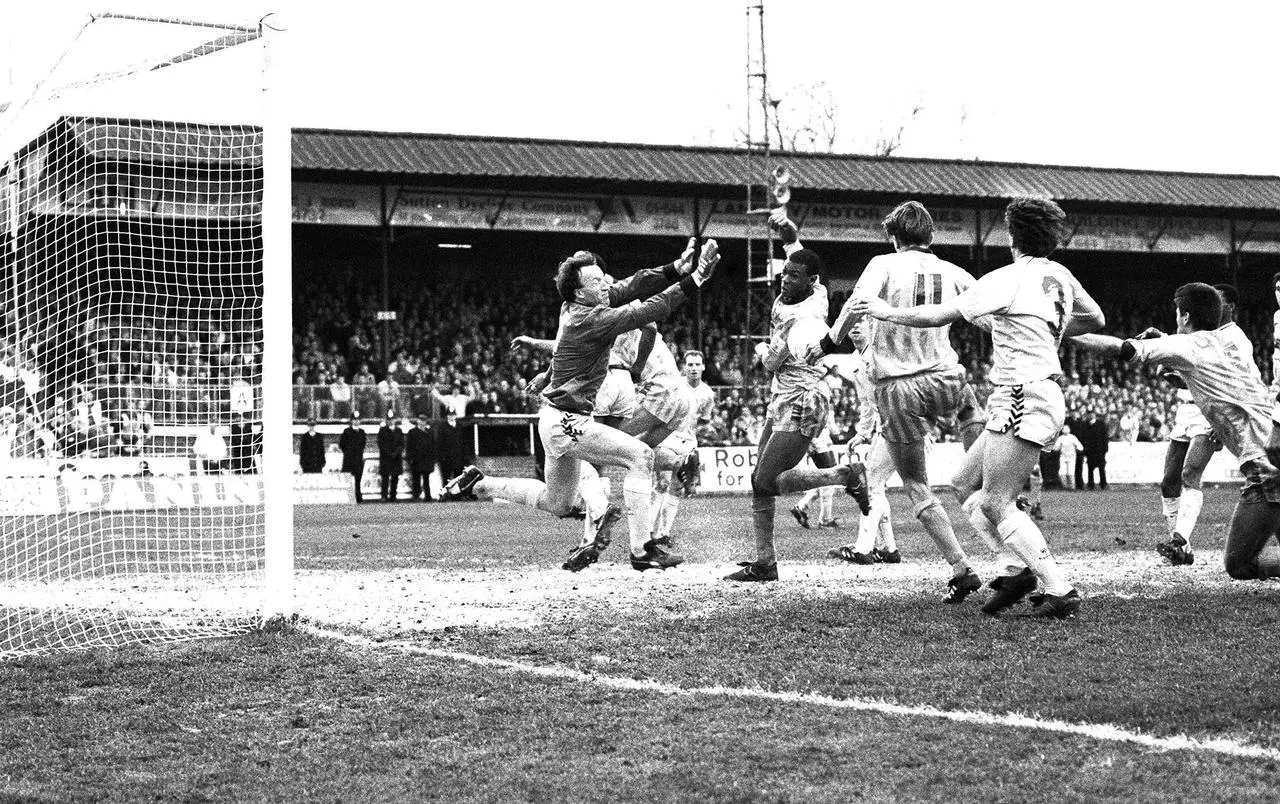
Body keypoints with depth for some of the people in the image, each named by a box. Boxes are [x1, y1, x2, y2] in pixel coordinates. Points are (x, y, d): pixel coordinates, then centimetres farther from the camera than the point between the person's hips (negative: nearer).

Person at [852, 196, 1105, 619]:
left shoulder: (1006, 279, -12)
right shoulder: (1060, 276, 11)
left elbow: (940, 315, -9)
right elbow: (1095, 319, 28)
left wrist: (889, 312, 6)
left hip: (1023, 397, -9)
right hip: (1045, 391, 9)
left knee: (996, 503, -10)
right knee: (965, 482, 14)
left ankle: (1061, 591, -12)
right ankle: (1016, 569, 7)